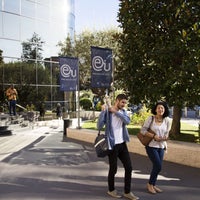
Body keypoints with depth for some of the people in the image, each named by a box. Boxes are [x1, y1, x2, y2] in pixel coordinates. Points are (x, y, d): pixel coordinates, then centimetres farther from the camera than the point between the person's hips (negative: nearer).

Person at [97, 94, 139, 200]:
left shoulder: (123, 111, 7)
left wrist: (116, 111, -20)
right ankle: (111, 190, 29)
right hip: (113, 145, -6)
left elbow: (127, 121, -13)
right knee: (113, 169, 6)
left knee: (129, 167, 7)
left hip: (122, 144, 6)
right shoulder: (107, 112, -11)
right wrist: (102, 111, -29)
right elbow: (99, 126, -21)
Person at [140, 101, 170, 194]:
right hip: (151, 146, -5)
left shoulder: (167, 120, -1)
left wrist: (163, 138, -14)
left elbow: (166, 134, 7)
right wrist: (154, 136, -18)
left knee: (157, 166, 11)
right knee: (158, 166, -9)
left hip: (161, 146, 5)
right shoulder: (150, 118, -11)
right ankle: (150, 184, 14)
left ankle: (153, 185, 30)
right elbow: (143, 130, -11)